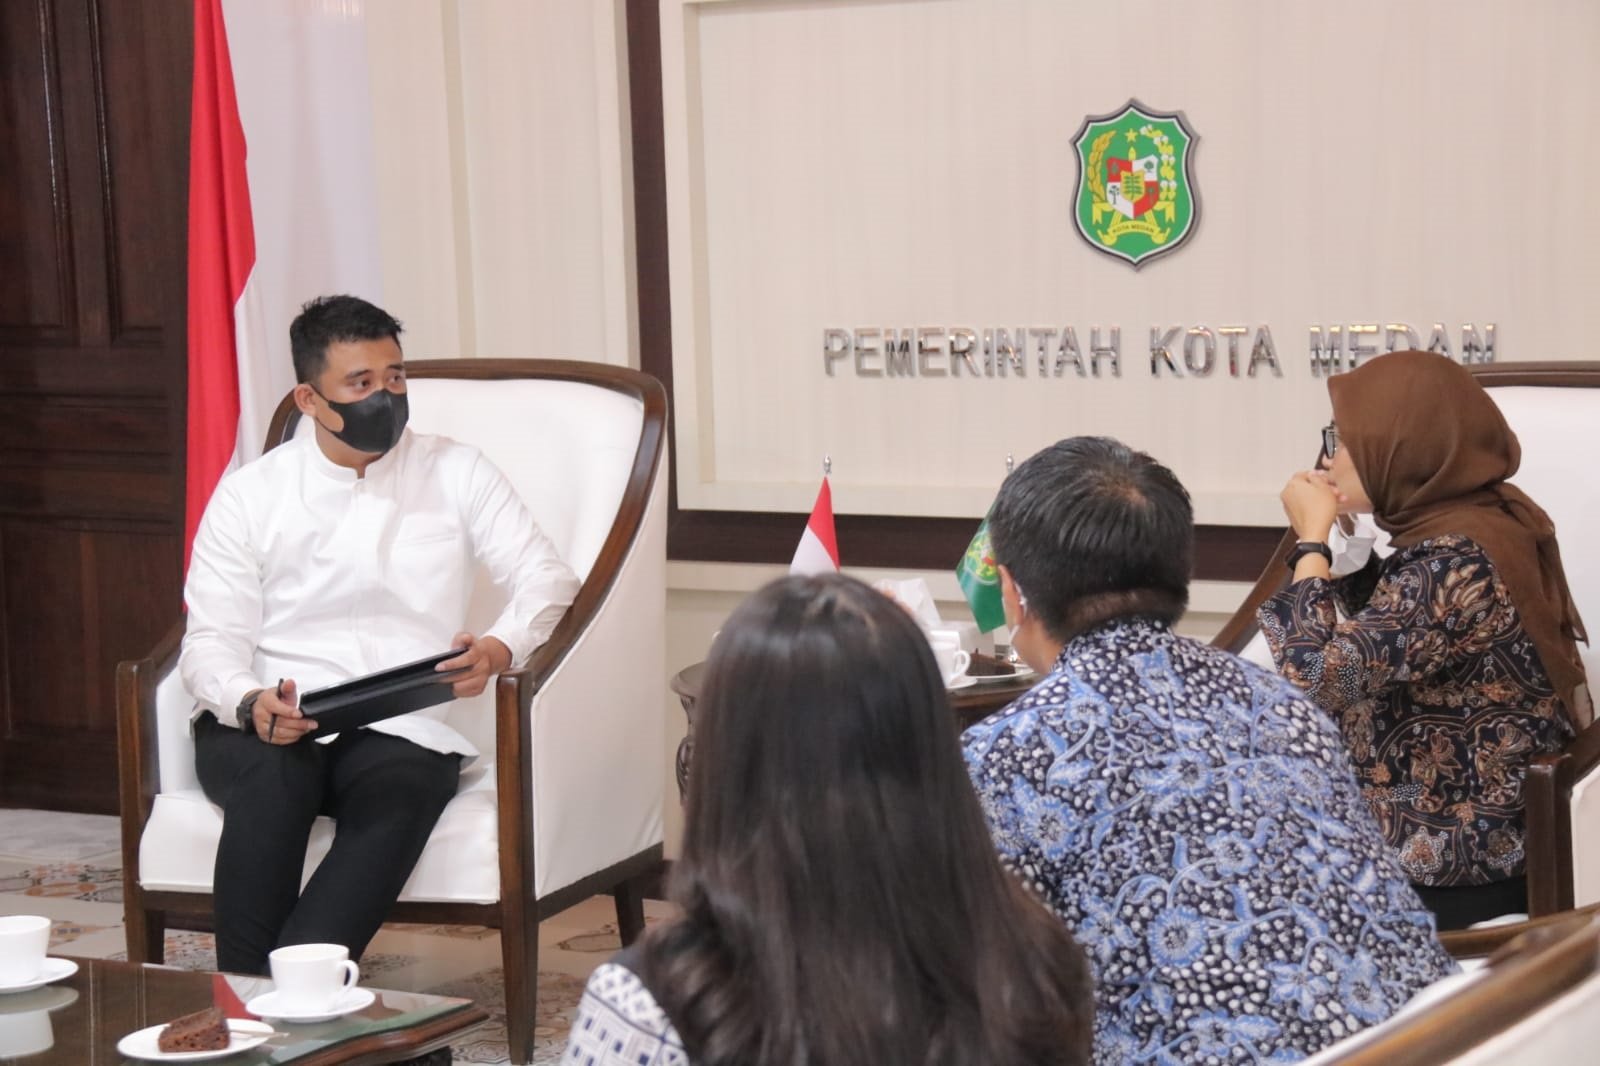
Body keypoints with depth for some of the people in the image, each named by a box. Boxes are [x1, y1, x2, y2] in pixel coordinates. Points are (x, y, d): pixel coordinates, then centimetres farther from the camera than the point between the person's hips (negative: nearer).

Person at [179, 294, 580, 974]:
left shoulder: (457, 475, 13)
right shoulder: (249, 495, 12)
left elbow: (548, 583, 7)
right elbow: (211, 642, 6)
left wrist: (499, 649, -16)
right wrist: (252, 702, -18)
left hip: (401, 731, 0)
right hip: (266, 725, 0)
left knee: (400, 790, -36)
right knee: (272, 779, -36)